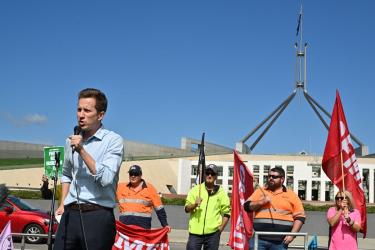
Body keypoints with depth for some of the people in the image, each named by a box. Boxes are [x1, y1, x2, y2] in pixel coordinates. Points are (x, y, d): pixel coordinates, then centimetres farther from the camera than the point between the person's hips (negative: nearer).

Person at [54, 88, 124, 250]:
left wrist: (82, 150, -17)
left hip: (98, 216, -5)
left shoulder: (113, 140, -6)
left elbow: (106, 178, -17)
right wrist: (62, 205, 17)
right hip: (70, 214, 5)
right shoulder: (71, 140, 12)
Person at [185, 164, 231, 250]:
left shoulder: (221, 192, 7)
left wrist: (220, 228, -2)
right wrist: (195, 205, -18)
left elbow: (226, 212, 6)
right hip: (195, 231, 0)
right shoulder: (196, 189, 6)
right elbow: (187, 209, 2)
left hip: (212, 233, 0)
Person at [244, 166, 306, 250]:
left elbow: (300, 216, 6)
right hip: (259, 239, 1)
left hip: (280, 242, -1)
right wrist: (261, 202, -9)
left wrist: (292, 234, -5)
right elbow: (247, 206, 6)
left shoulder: (291, 195, 8)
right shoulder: (260, 191, 13)